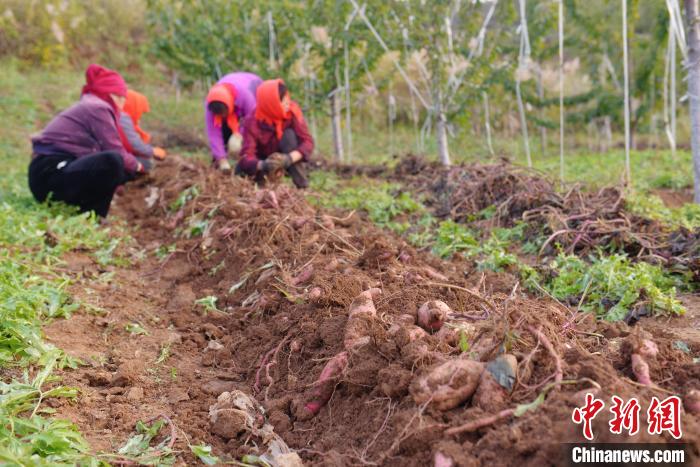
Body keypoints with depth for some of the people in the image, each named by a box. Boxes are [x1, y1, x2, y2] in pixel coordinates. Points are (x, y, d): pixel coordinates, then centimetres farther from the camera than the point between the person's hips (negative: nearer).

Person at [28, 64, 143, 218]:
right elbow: (115, 152, -11)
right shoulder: (98, 107, -8)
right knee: (112, 161, -33)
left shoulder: (89, 105, 24)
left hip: (60, 169, 11)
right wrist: (137, 166, 6)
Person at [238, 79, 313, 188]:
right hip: (265, 159, 0)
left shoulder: (292, 110, -23)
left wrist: (289, 158, -45)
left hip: (285, 157, 0)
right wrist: (262, 165, -53)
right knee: (241, 171, -26)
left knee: (289, 134, -29)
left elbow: (307, 141, -26)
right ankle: (262, 176, 7)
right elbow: (246, 156, -31)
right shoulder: (252, 123, -25)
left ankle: (300, 180, -21)